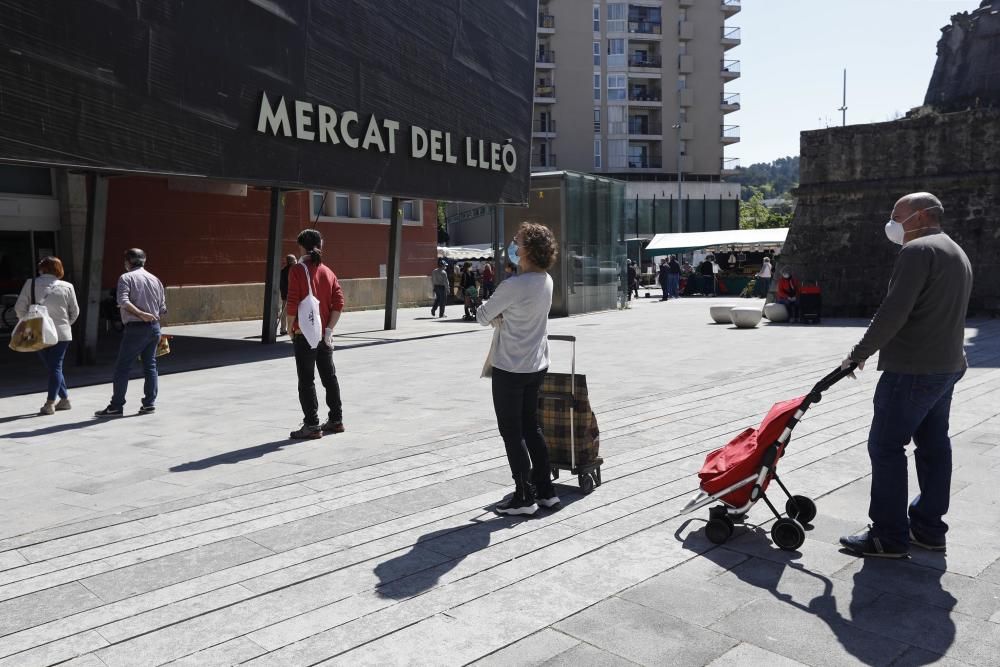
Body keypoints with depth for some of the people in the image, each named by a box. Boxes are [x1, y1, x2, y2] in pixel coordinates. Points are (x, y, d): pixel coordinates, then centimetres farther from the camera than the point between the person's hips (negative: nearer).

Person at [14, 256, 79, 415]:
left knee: (53, 367, 11)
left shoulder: (30, 284, -4)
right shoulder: (67, 287, -1)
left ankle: (65, 399, 14)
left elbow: (19, 308, -5)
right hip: (62, 333, 0)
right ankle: (50, 403, -1)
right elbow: (75, 312, 5)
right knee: (56, 366, 4)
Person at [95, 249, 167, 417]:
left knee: (122, 367, 1)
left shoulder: (126, 278, -3)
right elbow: (162, 309, 12)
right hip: (154, 327, 6)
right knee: (150, 366, 12)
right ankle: (149, 403, 12)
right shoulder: (155, 279, 12)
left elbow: (123, 301, -20)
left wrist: (140, 314, -20)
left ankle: (116, 406, 2)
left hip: (135, 328, -6)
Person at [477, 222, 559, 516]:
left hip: (510, 369, -8)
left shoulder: (513, 286, -22)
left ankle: (524, 497, 11)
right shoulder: (546, 281, 2)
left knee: (512, 433, 4)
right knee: (531, 428, 18)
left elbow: (482, 316, -11)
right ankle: (545, 490, 24)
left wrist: (497, 318, 9)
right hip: (537, 366, 8)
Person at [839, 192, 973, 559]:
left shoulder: (918, 250, -14)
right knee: (934, 446, 13)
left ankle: (889, 536, -2)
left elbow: (894, 312, -21)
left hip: (912, 369, -10)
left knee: (886, 447, -5)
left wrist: (859, 354, -13)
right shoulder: (958, 254, 19)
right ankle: (929, 528, 21)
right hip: (948, 365, 10)